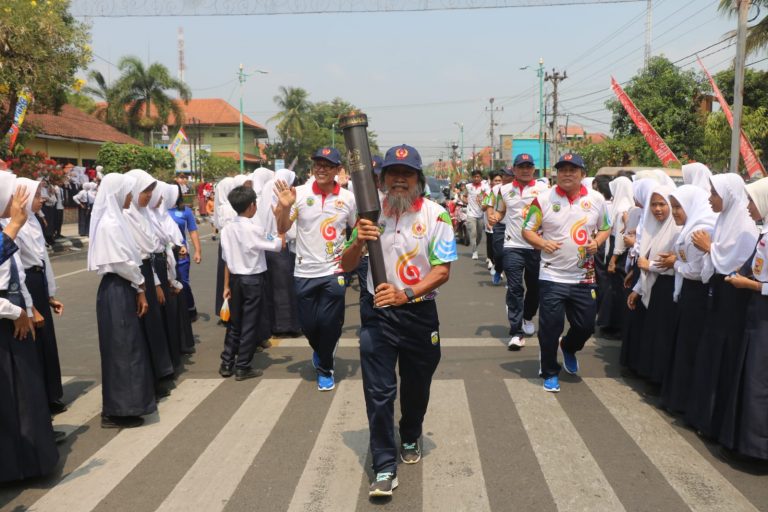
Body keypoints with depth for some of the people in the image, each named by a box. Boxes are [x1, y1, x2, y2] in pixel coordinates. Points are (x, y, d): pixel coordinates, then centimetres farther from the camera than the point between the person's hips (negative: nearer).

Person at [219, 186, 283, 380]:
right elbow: (278, 245, -8)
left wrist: (227, 286, 9)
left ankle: (227, 364, 20)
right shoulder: (254, 229, -16)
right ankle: (243, 367, 10)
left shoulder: (227, 229, 0)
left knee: (234, 322, 16)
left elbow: (227, 260, 3)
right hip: (254, 280, -6)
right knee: (251, 324, 4)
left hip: (236, 279, 6)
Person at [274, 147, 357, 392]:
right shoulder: (300, 193, -4)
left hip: (334, 272, -1)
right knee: (308, 325, 11)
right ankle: (320, 351, 44)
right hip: (305, 272, 1)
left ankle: (325, 368, 25)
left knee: (329, 324, 2)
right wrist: (284, 207, -22)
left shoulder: (348, 198, -2)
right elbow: (282, 229, -4)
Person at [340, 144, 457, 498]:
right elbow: (346, 266, 1)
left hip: (420, 312, 0)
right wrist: (358, 242, -21)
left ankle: (410, 438, 45)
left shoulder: (435, 215, -7)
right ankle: (384, 467, 8)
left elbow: (443, 270, -12)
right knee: (379, 391, -3)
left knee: (416, 385, 17)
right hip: (378, 312, 1)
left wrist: (406, 294, -28)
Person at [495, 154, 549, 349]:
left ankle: (528, 318, 40)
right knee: (514, 288, -6)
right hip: (513, 246, 0)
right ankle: (516, 332, -4)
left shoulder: (542, 188, 1)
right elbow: (500, 212, 20)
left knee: (535, 286, 14)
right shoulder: (505, 190, 8)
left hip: (537, 246, 0)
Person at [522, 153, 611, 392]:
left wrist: (597, 241, -7)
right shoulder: (543, 199, -6)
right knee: (550, 327, 2)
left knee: (586, 325, 11)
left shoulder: (596, 200, 2)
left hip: (584, 276, 3)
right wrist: (542, 243, -21)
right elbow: (527, 230, -1)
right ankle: (550, 373, 21)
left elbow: (606, 228, 14)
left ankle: (568, 348, 45)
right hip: (552, 276, -3)